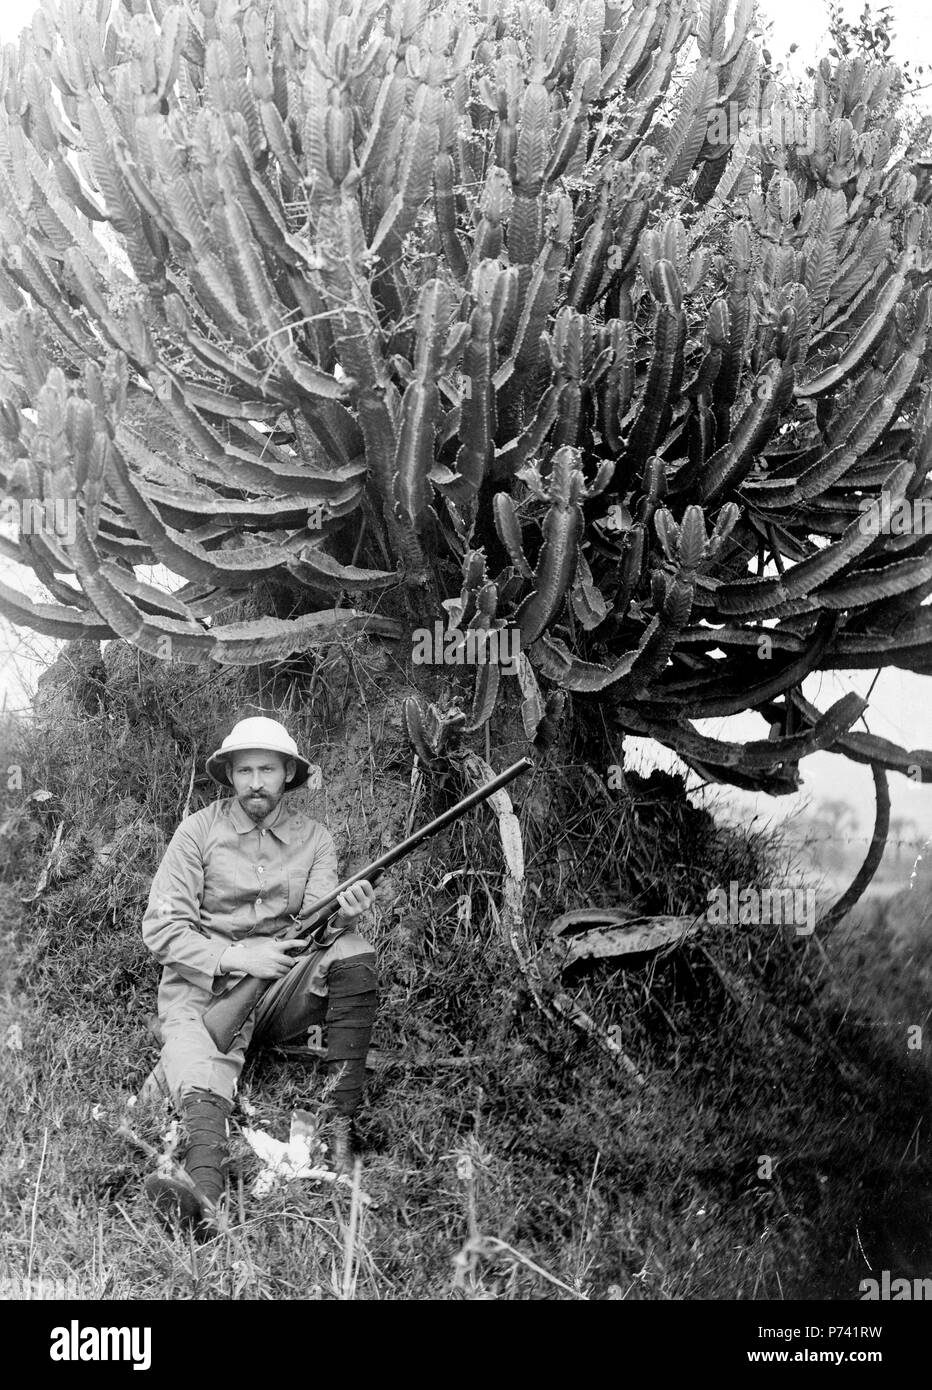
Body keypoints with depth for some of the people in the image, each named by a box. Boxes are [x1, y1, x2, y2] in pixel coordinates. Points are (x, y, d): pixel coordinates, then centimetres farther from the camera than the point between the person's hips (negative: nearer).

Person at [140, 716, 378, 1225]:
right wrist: (235, 957, -18)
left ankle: (341, 1123, -26)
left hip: (283, 985, 3)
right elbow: (160, 928, -7)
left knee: (353, 953, -24)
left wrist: (342, 914, -28)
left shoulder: (313, 838, 7)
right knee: (199, 1055, -34)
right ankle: (205, 1185, -61)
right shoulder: (199, 830, -2)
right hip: (205, 985, -3)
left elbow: (317, 925, -4)